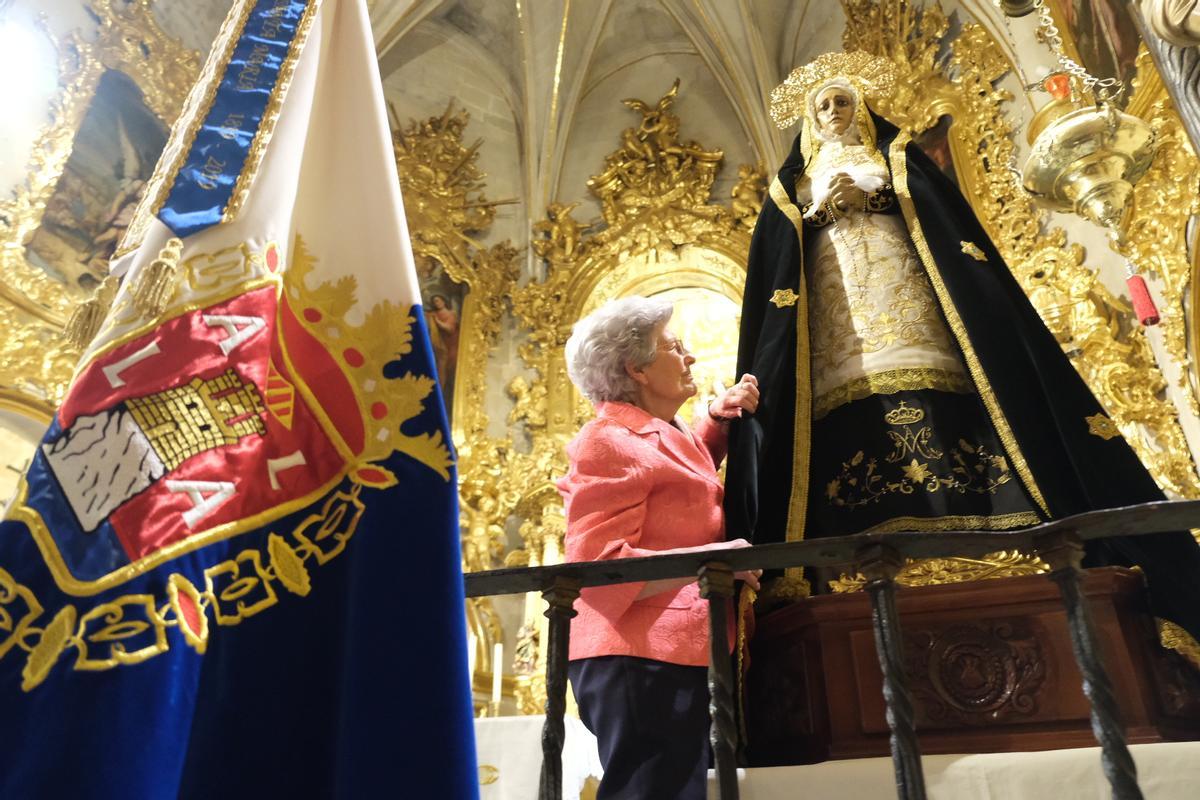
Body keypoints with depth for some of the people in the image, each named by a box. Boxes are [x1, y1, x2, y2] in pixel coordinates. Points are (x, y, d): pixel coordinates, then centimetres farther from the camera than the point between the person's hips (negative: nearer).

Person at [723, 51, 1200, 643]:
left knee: (940, 431, -15)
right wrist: (820, 205, 0)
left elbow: (942, 215, 10)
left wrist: (867, 185, -2)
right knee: (856, 446, -16)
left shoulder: (897, 155, 25)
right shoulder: (796, 183, 27)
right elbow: (777, 257, 14)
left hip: (910, 309, 0)